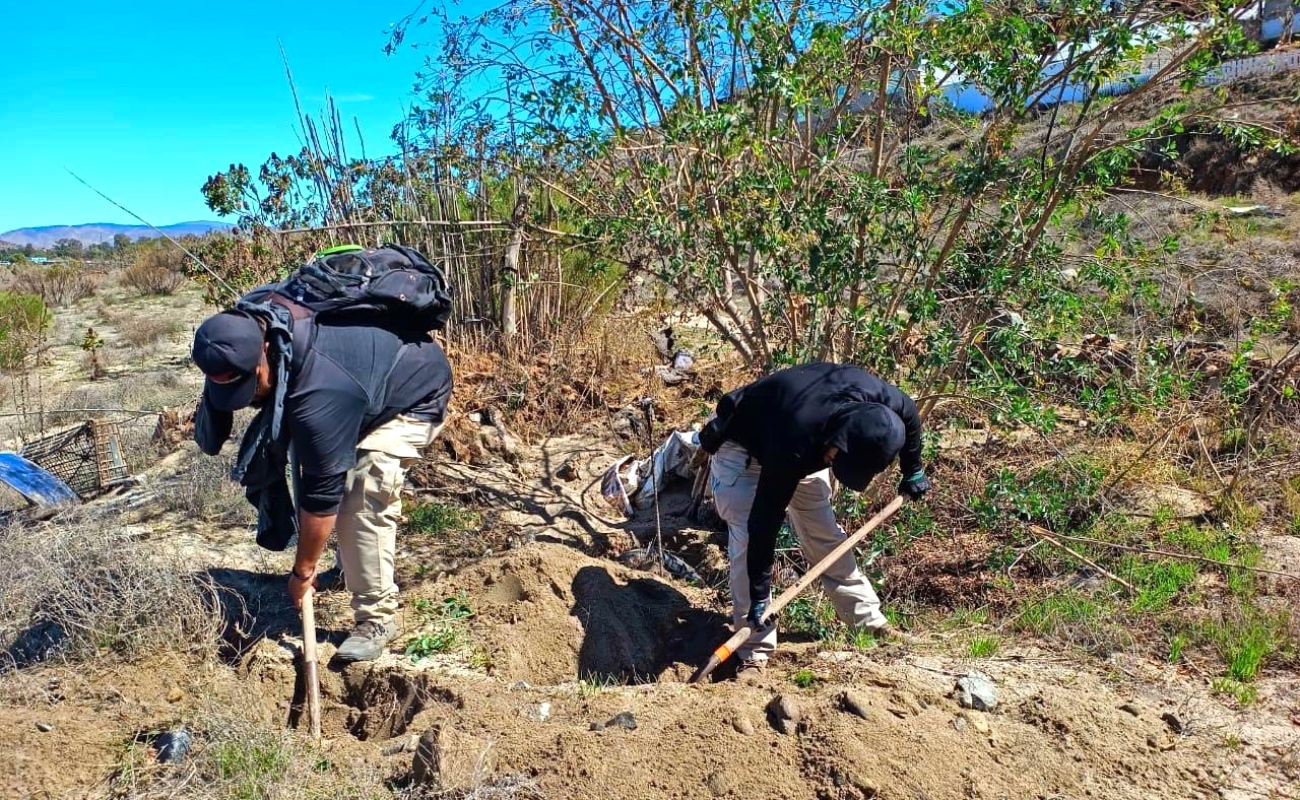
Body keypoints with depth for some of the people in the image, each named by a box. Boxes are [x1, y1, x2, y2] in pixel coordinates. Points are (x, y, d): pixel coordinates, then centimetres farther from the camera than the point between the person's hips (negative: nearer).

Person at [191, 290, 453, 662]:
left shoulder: (319, 395, -41)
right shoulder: (248, 327, -18)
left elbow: (322, 491, -31)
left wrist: (303, 570, -19)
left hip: (416, 393, -9)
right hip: (371, 375, 9)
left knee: (361, 499, -22)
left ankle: (377, 618, -9)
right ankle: (353, 560, 32)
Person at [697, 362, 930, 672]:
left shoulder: (875, 397, -30)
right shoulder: (795, 445, -45)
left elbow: (909, 415, -3)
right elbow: (765, 521, -36)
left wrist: (913, 472, 9)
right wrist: (759, 595, -30)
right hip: (743, 449, -5)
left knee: (824, 531, 8)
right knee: (750, 539, -15)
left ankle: (865, 614, 24)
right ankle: (756, 650, -6)